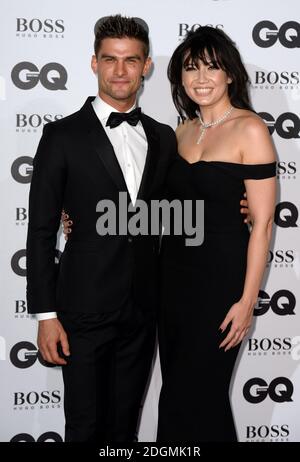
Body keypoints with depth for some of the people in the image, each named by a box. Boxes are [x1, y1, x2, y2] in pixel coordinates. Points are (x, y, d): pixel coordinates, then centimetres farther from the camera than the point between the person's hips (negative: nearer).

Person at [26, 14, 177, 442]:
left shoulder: (163, 138, 8)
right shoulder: (63, 135, -6)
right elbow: (41, 230, -6)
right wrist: (46, 314, -10)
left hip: (143, 309, 4)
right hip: (85, 310, -4)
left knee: (126, 423, 16)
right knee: (87, 426, 7)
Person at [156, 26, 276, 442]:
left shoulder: (250, 130, -12)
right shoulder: (183, 130, 9)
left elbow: (262, 222, -13)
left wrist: (247, 300, -15)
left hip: (221, 276, -6)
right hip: (174, 271, 7)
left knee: (191, 396, 1)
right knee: (178, 388, 15)